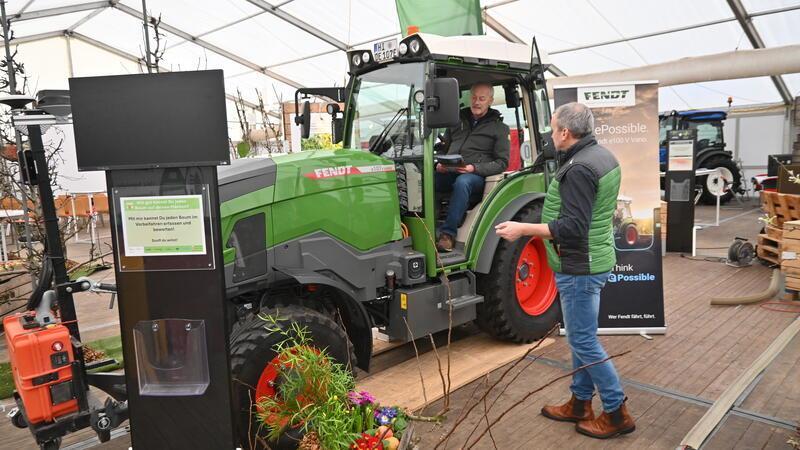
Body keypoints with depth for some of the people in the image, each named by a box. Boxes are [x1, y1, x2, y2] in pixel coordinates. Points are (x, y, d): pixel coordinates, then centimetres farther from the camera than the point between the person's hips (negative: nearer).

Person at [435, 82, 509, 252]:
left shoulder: (498, 128, 9)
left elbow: (502, 163, 2)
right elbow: (444, 147, 27)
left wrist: (474, 168, -14)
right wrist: (440, 163, 3)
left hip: (475, 175, -4)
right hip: (448, 172, 4)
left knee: (462, 182, -39)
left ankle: (448, 233, -37)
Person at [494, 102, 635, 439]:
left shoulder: (578, 169, -23)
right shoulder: (603, 156, 9)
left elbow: (572, 228, -26)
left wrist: (523, 229, -22)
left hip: (579, 267, -10)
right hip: (594, 260, 10)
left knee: (584, 341, 1)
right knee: (580, 336, 18)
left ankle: (616, 413, 14)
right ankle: (580, 404, 31)